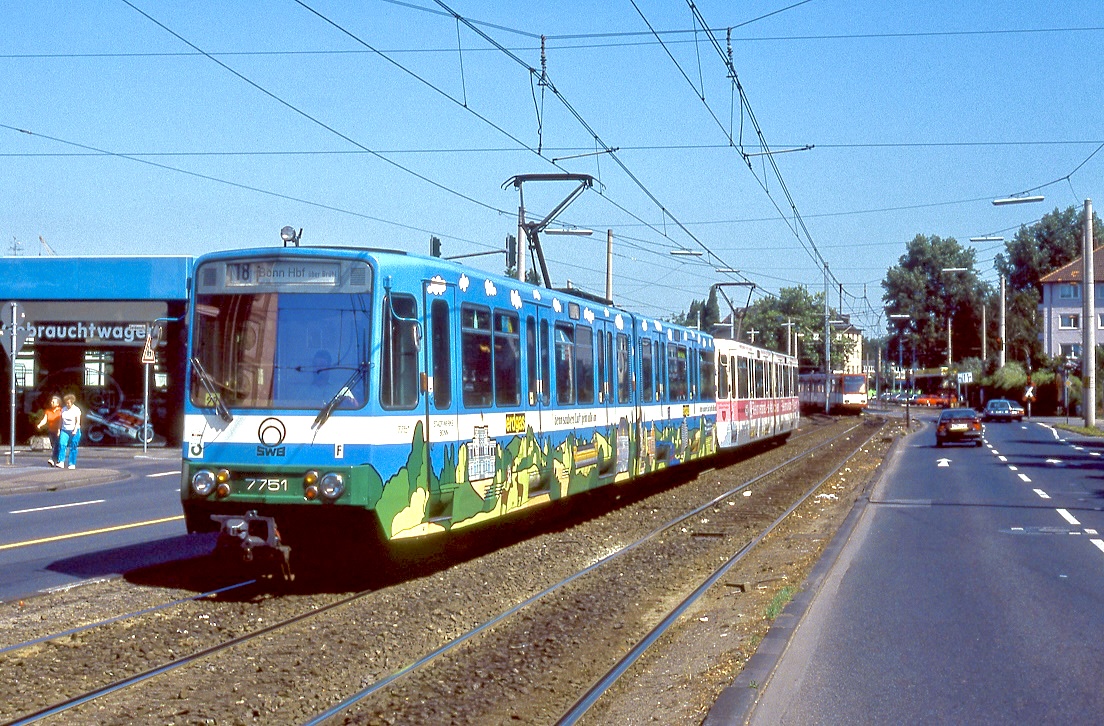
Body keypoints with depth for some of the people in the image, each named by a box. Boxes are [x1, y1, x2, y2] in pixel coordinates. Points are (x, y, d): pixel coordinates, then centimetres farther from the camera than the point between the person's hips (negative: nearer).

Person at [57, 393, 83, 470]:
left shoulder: (76, 410, -3)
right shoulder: (63, 410, 11)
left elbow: (78, 422, -7)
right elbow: (61, 421, 15)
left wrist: (75, 430, -19)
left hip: (74, 431, -3)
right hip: (64, 430, 3)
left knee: (73, 448, -2)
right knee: (62, 444, -16)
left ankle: (72, 464, 5)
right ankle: (61, 462, -20)